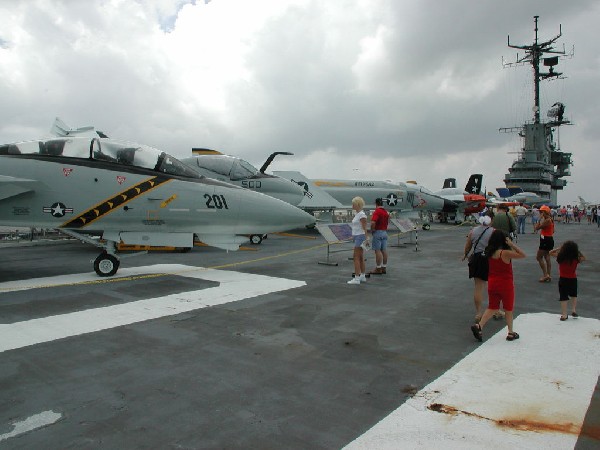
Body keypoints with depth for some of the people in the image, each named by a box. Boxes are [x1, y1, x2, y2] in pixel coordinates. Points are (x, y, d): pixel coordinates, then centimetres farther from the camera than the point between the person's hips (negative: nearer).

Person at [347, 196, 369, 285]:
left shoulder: (362, 214, -15)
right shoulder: (357, 214, 13)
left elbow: (364, 228, -18)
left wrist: (366, 239, -21)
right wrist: (353, 236, 21)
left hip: (360, 237, -10)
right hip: (357, 237, 10)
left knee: (356, 258, -9)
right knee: (360, 258, 14)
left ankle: (356, 279, -7)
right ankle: (362, 276, 22)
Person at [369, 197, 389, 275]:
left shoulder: (377, 211, -14)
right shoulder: (386, 212, 12)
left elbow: (373, 222, -26)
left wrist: (372, 230, -12)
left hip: (377, 232, -8)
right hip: (385, 232, 8)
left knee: (378, 251, -5)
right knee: (384, 251, 8)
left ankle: (378, 269, -3)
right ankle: (384, 268, 13)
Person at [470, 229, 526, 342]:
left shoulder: (489, 252, -3)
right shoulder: (505, 253, -21)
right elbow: (522, 255, -16)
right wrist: (512, 244, -15)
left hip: (492, 283, 5)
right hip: (505, 284, -5)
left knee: (492, 307, 14)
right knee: (509, 309, 13)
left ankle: (479, 325, -1)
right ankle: (511, 333, 25)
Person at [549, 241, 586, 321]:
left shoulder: (560, 257, -15)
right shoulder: (576, 259, -12)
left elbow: (551, 252, 1)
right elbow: (583, 258, 11)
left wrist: (559, 248, -2)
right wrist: (578, 252, 4)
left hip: (563, 279, -1)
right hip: (573, 279, 1)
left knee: (563, 297, 4)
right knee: (574, 295, 26)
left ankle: (564, 314, 4)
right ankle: (574, 310, 21)